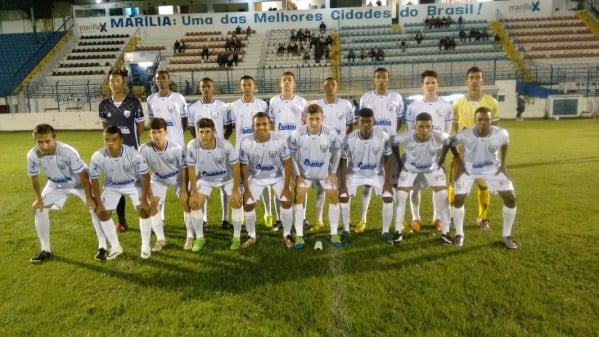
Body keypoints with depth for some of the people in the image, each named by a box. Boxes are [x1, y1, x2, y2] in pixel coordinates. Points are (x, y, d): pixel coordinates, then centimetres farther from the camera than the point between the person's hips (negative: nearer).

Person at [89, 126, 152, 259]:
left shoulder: (133, 154, -33)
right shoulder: (97, 157, -28)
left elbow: (145, 175, -22)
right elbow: (94, 180, -13)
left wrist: (144, 199, -22)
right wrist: (98, 203, -12)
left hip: (133, 184, -2)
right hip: (111, 186, 2)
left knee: (144, 209, -17)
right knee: (102, 212, -6)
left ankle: (145, 245, 2)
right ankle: (115, 247, 12)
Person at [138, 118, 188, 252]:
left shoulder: (176, 148, -32)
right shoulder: (144, 149, -30)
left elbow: (184, 169, -19)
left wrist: (184, 191, -18)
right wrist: (150, 194, -19)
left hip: (177, 177, -2)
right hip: (158, 179, 2)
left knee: (186, 203, -15)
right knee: (150, 206, -8)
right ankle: (160, 239, 11)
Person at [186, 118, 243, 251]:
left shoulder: (225, 145, -33)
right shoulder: (192, 146, -29)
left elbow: (235, 166, -20)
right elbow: (191, 169, -13)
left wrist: (235, 191, -19)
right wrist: (194, 193, -12)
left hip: (227, 177, -1)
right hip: (205, 178, 2)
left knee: (237, 202, -15)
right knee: (194, 204, -10)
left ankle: (237, 237, 6)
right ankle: (199, 238, 11)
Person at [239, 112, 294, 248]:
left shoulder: (279, 140, -27)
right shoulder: (246, 143, -26)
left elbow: (287, 163, -15)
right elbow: (244, 166, -12)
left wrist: (286, 187, -15)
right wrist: (246, 189, -10)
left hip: (277, 176, 0)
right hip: (256, 177, 1)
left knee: (286, 202, -10)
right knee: (248, 205, -3)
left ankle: (287, 236, 12)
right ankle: (252, 237, 19)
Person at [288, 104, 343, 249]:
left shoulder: (331, 134, -25)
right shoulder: (298, 134, -26)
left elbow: (337, 152, -6)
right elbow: (292, 154, -10)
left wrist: (334, 172, -4)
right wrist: (297, 174, -10)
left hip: (325, 172, 1)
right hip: (304, 172, 0)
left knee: (333, 198, 2)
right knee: (298, 198, -6)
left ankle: (334, 234, 17)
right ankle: (299, 235, 4)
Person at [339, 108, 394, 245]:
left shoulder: (383, 137, -22)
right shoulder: (350, 139, -23)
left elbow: (387, 159, -9)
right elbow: (343, 162, -12)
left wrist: (387, 181, -13)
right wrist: (342, 184, -16)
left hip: (376, 174, 0)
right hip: (355, 173, 0)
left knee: (388, 197, -14)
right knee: (343, 196, -14)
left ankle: (386, 232, 4)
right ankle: (346, 231, 3)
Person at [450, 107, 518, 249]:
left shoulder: (501, 134, -25)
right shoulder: (464, 135, -29)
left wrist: (503, 164, -3)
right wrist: (460, 164, -8)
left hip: (493, 169, 2)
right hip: (468, 169, -1)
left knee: (511, 198, -6)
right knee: (458, 199, -8)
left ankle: (506, 236, 12)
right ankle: (459, 234, 14)